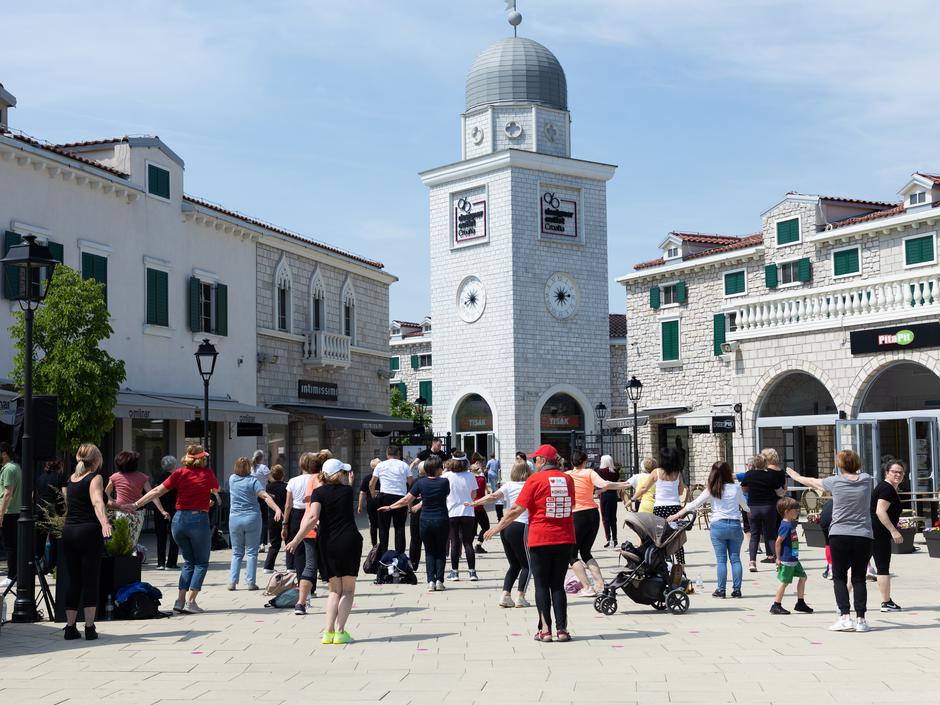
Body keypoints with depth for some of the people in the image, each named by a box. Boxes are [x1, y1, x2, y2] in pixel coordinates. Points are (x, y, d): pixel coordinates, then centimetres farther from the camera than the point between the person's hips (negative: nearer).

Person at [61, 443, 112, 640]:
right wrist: (104, 523, -42)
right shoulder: (95, 478, -6)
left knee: (73, 579, 11)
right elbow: (97, 502, -25)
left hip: (68, 531, 6)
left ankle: (70, 628, 12)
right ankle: (89, 628, -1)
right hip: (89, 532, -6)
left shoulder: (71, 479, 16)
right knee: (90, 580, 0)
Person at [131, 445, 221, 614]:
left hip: (179, 519, 3)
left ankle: (180, 600, 6)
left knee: (189, 561, 17)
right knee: (201, 563, 8)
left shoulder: (179, 473, 2)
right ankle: (191, 602, -4)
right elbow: (216, 490, 21)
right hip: (199, 519, -3)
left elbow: (157, 491, -2)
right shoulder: (208, 473, 0)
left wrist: (136, 505, 1)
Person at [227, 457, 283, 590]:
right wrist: (277, 509, -31)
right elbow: (265, 496, -21)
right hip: (252, 518, -3)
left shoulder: (232, 478, 4)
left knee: (237, 553, 12)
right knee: (251, 552, 4)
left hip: (235, 519, 3)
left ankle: (232, 582, 4)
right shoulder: (253, 481, -8)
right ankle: (251, 582, 0)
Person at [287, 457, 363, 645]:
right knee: (348, 589, 5)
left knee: (335, 590, 12)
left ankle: (329, 631, -1)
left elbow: (313, 517, -16)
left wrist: (297, 539, -16)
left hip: (327, 543, 1)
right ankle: (340, 631, -5)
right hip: (350, 541, -1)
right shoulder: (348, 491, 3)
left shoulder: (319, 492, -2)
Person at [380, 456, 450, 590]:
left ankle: (431, 581, 1)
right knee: (441, 551, 12)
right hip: (441, 520, -1)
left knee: (429, 551, 11)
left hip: (425, 521, 1)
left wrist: (390, 507, 8)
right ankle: (439, 580, 4)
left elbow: (407, 500, -5)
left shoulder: (421, 482, -6)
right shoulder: (444, 482, -7)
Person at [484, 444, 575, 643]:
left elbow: (517, 509, -8)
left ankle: (545, 629, -1)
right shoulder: (568, 479, 5)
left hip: (540, 539, -4)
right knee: (558, 584, 10)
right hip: (565, 539, 4)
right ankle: (562, 629, 3)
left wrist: (498, 527, 3)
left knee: (542, 585, 4)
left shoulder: (535, 480, -8)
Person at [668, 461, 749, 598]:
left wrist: (677, 515, 9)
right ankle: (736, 589, 8)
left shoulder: (711, 490, -2)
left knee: (721, 560, 3)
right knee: (735, 559, 7)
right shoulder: (736, 488, 3)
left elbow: (694, 504, 0)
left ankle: (721, 590, 4)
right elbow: (744, 506, 19)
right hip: (735, 525, 1)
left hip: (718, 525, -1)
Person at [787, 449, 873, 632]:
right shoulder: (866, 480, 4)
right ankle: (861, 619, 2)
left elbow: (813, 482, 14)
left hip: (840, 535, -2)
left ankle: (845, 617, -6)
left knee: (839, 577, 5)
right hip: (863, 536, 2)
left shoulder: (835, 482, -3)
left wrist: (796, 476, 34)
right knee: (859, 578, 7)